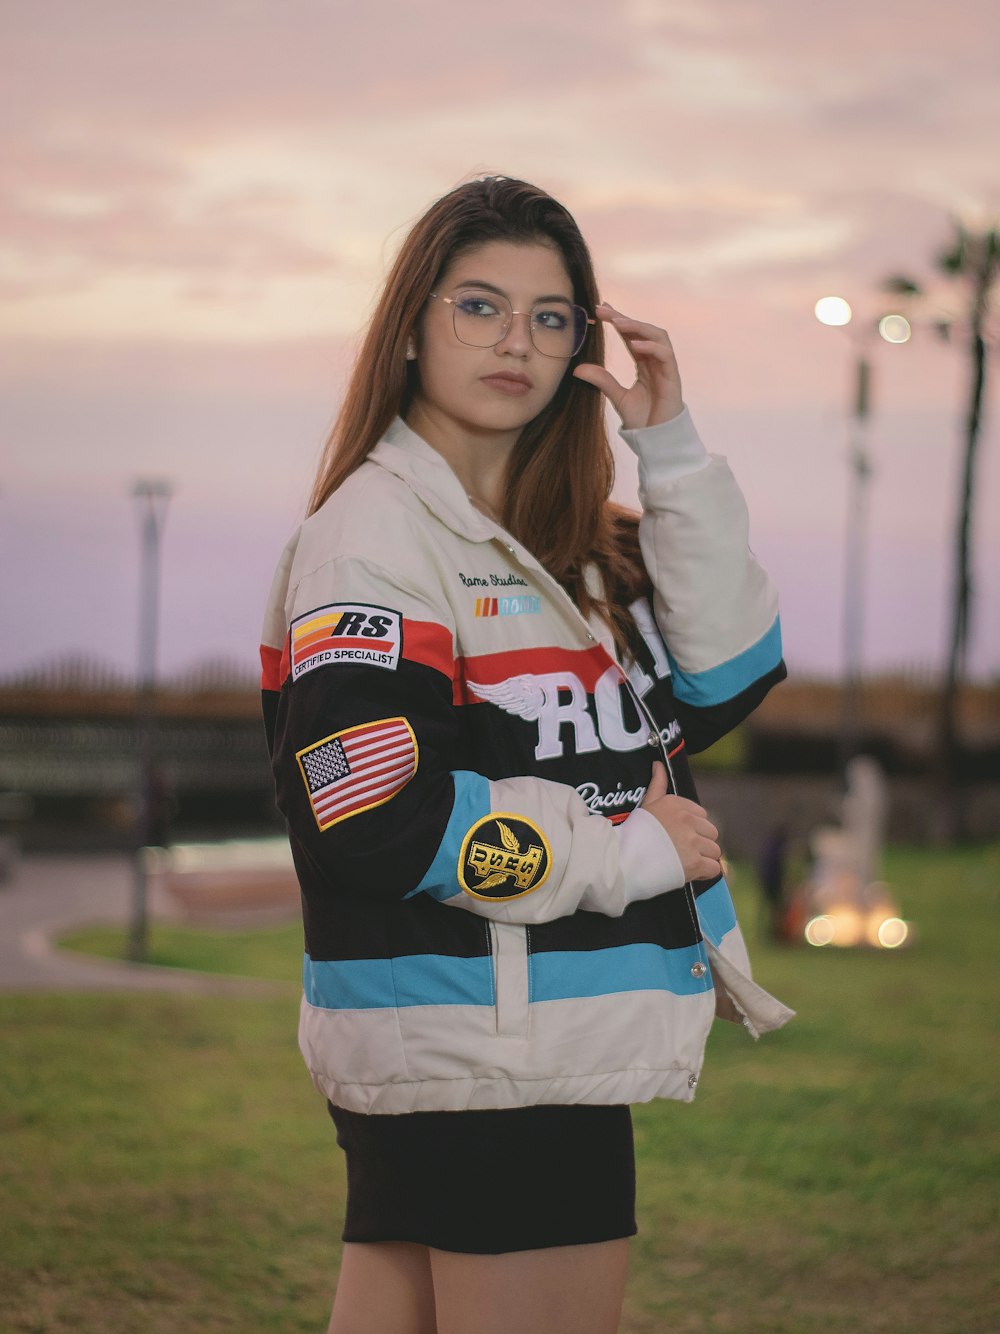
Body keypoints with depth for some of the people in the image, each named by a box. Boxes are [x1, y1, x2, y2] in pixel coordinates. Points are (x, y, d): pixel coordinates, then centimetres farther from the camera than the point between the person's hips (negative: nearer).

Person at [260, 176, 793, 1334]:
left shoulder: (565, 533, 15)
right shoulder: (372, 533, -11)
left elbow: (727, 679, 4)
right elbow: (378, 823, -21)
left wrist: (673, 452, -3)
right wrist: (627, 854, -12)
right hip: (490, 1055, -9)